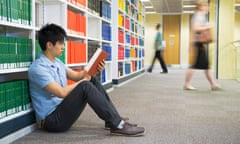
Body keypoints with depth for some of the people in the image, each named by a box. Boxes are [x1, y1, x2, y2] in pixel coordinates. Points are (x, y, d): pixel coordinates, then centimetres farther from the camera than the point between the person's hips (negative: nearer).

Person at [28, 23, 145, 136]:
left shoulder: (56, 62, 10)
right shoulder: (38, 68, -19)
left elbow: (76, 76, 16)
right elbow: (62, 92, -26)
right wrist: (84, 80, -12)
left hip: (63, 109, 9)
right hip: (51, 120, -9)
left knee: (92, 81, 2)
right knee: (85, 86, -27)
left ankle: (112, 120, 2)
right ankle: (117, 125, -23)